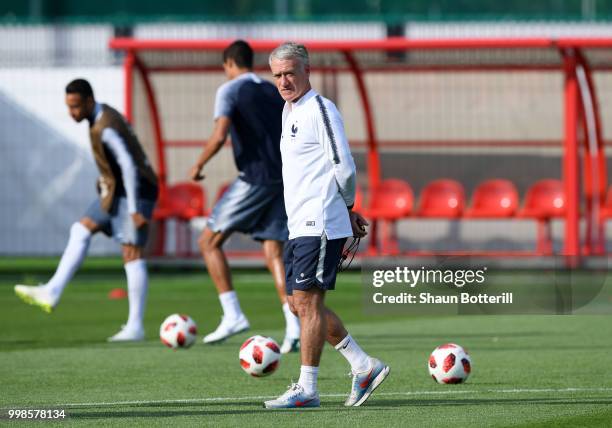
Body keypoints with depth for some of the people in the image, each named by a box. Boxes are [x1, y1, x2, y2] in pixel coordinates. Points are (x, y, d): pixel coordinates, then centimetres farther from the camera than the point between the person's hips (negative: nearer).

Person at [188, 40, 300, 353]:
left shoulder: (230, 91, -1)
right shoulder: (275, 92, 19)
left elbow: (219, 135, -16)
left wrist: (199, 165, -1)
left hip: (255, 178, -7)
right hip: (284, 180, 7)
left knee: (209, 242, 4)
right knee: (273, 254, 5)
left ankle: (233, 315, -5)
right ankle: (293, 328, -10)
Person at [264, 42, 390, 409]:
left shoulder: (320, 110, -11)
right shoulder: (290, 111, 18)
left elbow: (344, 168, -14)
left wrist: (346, 207, 2)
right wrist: (349, 213, 20)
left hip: (320, 224, -10)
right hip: (300, 224, 10)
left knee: (308, 300, -9)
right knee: (299, 302, 10)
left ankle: (307, 389, -6)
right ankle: (365, 367, 17)